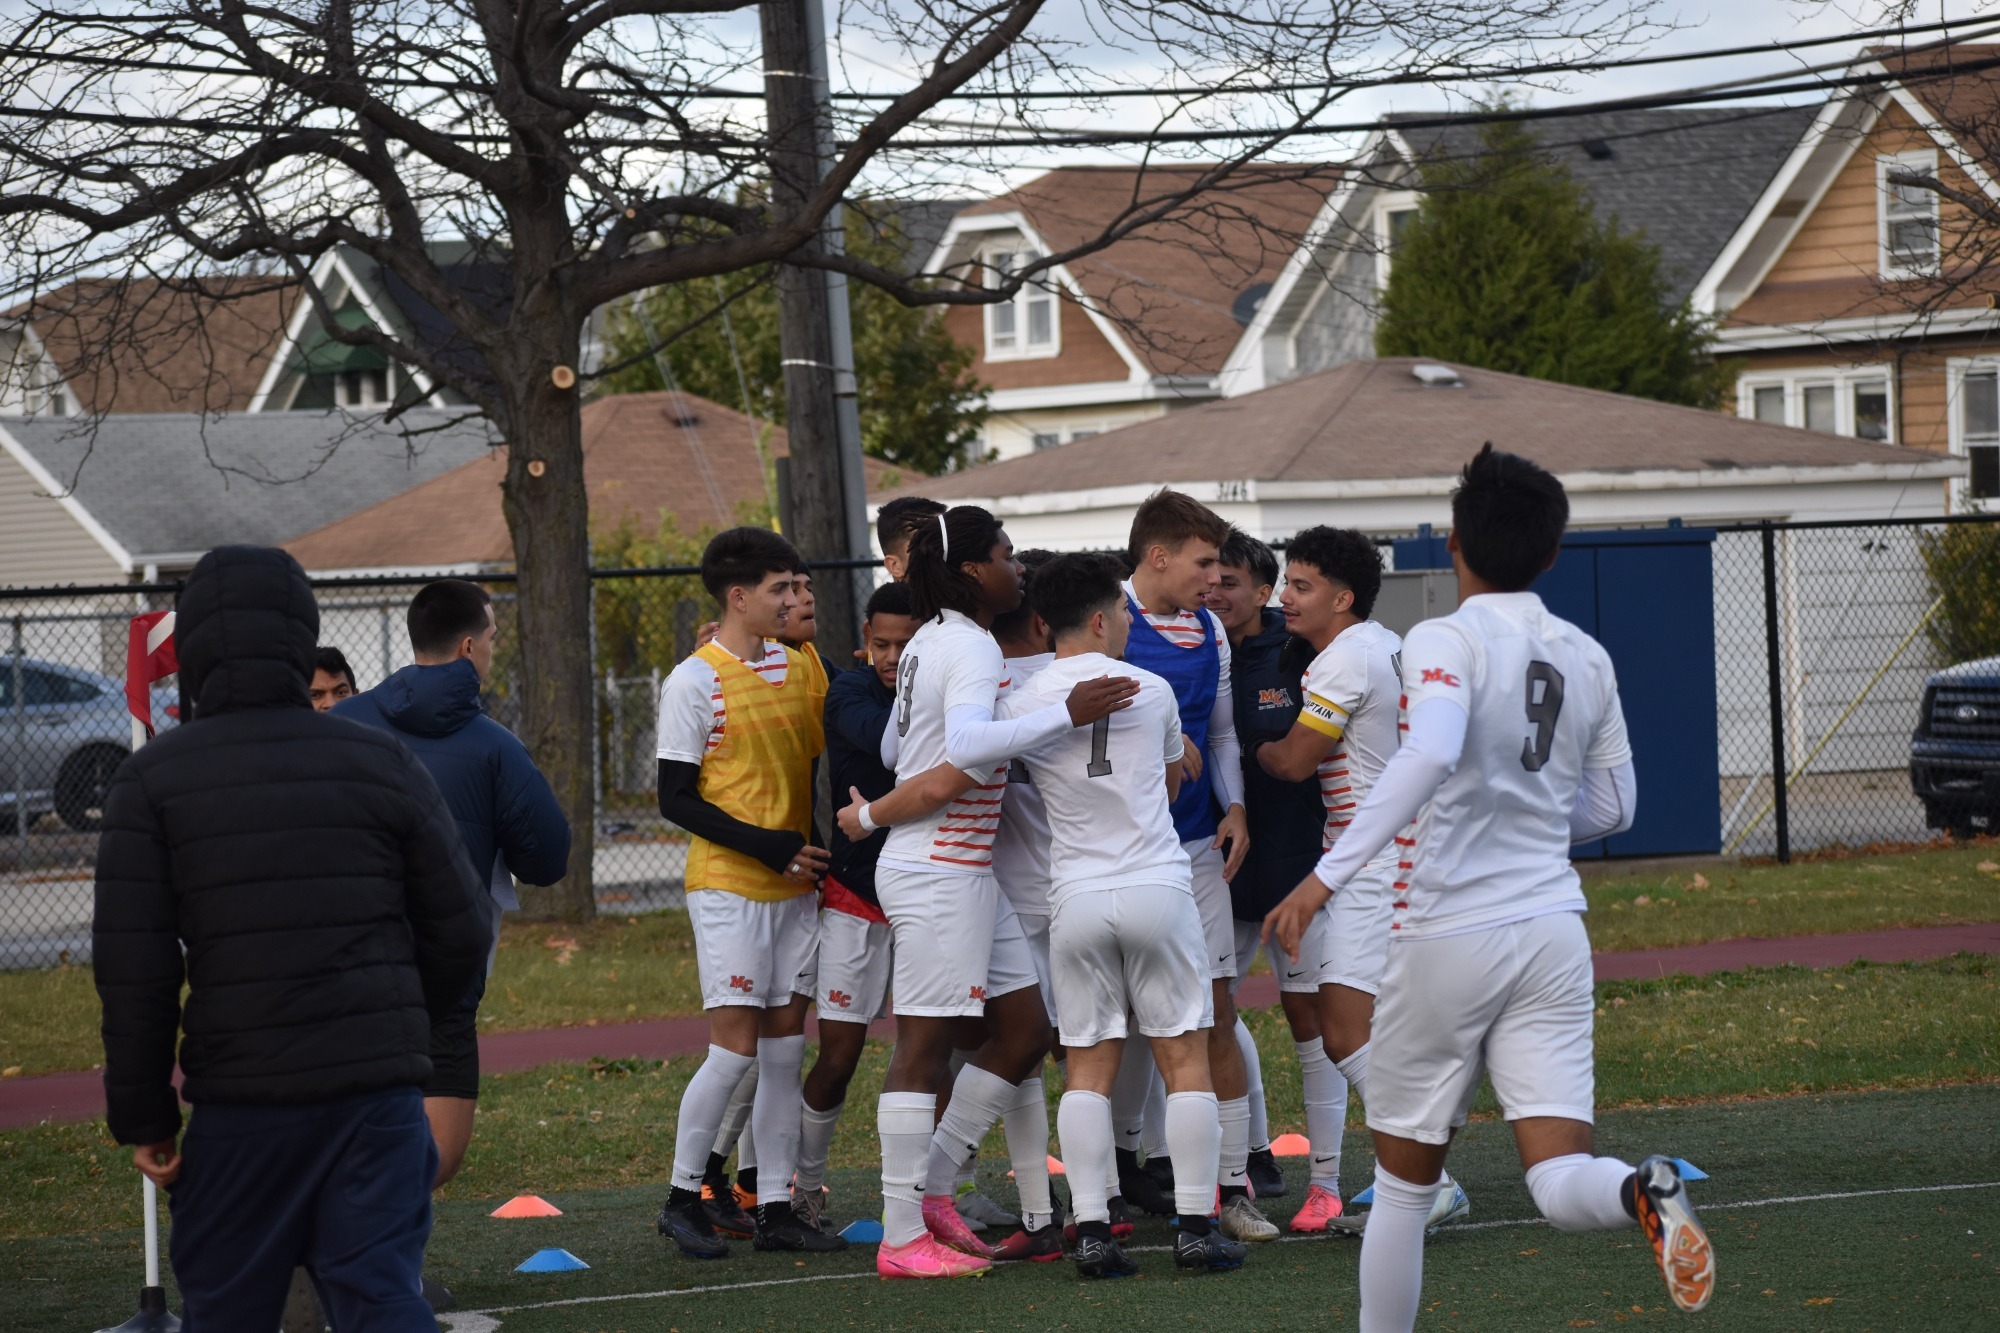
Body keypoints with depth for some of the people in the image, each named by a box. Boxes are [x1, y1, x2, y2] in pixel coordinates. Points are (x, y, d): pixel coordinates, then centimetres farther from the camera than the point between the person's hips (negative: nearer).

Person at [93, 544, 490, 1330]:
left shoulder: (151, 782, -1)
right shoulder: (383, 764, 4)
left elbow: (133, 967, -4)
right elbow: (460, 933, 7)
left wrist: (143, 1117, 4)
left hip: (240, 1100, -1)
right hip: (378, 1088, 1)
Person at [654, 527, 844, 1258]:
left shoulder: (804, 666, 9)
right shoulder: (694, 682, -9)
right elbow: (675, 799, -9)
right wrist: (767, 845, -15)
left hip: (796, 886, 6)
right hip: (728, 888, -6)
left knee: (785, 1046, 6)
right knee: (735, 1046, -8)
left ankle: (776, 1209, 10)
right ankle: (682, 1198, 5)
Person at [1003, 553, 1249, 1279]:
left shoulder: (1020, 706, 1)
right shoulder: (1152, 690, 2)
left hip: (1076, 896, 2)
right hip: (1157, 885, -2)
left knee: (1088, 1065, 5)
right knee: (1185, 1056, 4)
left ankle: (1092, 1230, -2)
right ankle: (1195, 1226, 2)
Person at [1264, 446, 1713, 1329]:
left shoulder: (1445, 642, -9)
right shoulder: (1586, 659, 9)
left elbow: (1430, 755, -29)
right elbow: (1611, 808, 19)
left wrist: (1329, 874, -29)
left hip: (1447, 937, -4)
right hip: (1551, 932, 4)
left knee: (1404, 1185, 13)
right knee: (1561, 1187, -6)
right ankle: (1643, 1194, -37)